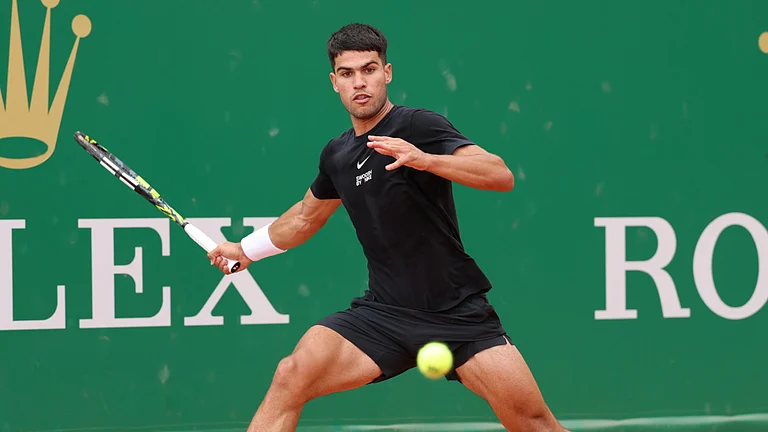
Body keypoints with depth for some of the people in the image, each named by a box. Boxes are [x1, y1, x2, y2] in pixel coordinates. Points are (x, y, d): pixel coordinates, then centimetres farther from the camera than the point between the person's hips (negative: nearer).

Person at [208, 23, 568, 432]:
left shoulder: (418, 125, -9)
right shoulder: (337, 155, 10)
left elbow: (501, 175, -23)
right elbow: (306, 216, 32)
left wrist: (424, 159, -36)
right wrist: (246, 249, 39)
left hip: (458, 314, -4)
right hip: (384, 312, 4)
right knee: (291, 377, -17)